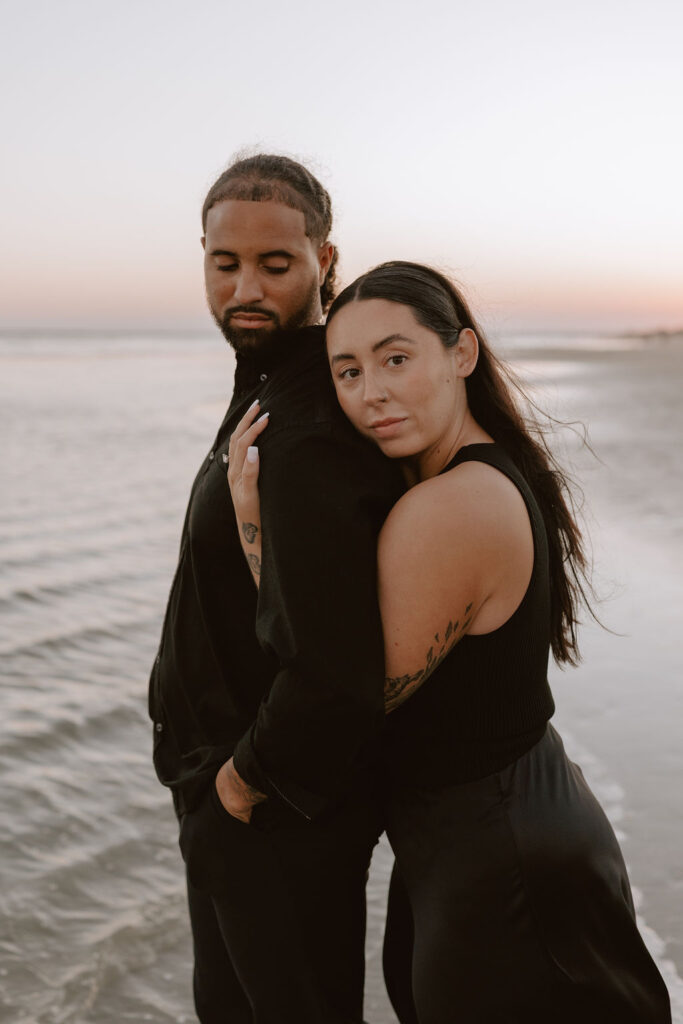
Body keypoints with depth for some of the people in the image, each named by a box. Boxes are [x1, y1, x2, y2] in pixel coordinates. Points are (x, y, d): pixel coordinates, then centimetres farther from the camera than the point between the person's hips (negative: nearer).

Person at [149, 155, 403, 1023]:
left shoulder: (306, 444, -30)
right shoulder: (270, 394, 4)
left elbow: (334, 678, -37)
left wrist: (249, 774, -18)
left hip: (278, 819, -10)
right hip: (228, 790, 10)